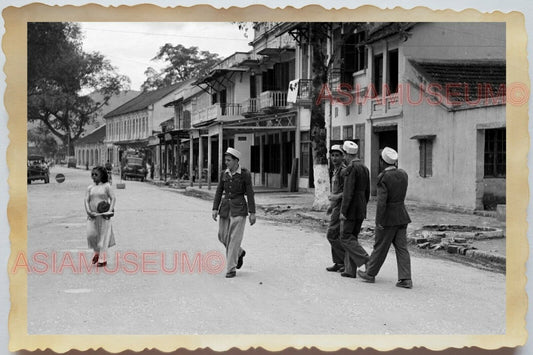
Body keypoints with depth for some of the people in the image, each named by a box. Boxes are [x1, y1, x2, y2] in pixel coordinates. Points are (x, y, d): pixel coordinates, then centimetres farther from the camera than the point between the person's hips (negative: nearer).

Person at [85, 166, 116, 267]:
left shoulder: (106, 186, 0)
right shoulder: (90, 188, 9)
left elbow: (113, 198, -4)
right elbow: (86, 200, 3)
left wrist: (110, 211, -17)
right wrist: (88, 211, -14)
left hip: (103, 215, -3)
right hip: (92, 215, 3)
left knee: (103, 235, -1)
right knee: (91, 234, -3)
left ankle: (102, 258, 4)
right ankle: (97, 252, 23)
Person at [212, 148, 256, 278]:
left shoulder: (245, 174, -9)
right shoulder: (224, 174, 5)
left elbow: (250, 193, -9)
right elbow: (219, 192, 7)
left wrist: (252, 213, -11)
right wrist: (215, 209, -3)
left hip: (239, 209, -5)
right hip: (225, 208, 5)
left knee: (235, 238, -10)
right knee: (223, 237, 7)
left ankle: (231, 269, -2)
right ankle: (239, 252, 36)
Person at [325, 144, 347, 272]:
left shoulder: (344, 171, -15)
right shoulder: (336, 171, 16)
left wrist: (336, 197, -24)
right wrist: (331, 205, 26)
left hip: (341, 208, -10)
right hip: (337, 207, 10)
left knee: (331, 235, -8)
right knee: (336, 236, 11)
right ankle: (339, 263, 16)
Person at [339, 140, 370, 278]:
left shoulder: (351, 168, -15)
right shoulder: (365, 168, 12)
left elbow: (348, 192, -20)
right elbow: (367, 192, 17)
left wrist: (343, 211, -18)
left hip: (351, 209, -9)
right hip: (361, 210, 9)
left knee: (345, 238, -2)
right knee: (352, 238, 12)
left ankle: (367, 261, -12)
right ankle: (350, 270, 12)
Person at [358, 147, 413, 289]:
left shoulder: (383, 177, -15)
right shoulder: (403, 174, 3)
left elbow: (381, 201, -19)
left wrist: (379, 221, -14)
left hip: (388, 218, -5)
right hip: (402, 216, 5)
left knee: (380, 247, 8)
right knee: (402, 248, 6)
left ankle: (370, 274, 23)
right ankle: (405, 279, 1)